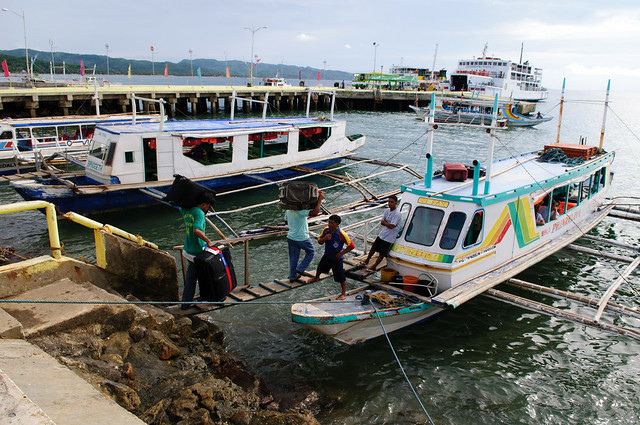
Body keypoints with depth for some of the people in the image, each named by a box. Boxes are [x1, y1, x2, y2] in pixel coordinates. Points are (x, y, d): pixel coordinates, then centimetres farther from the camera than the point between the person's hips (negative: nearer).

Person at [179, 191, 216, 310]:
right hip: (198, 253, -8)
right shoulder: (199, 213, -20)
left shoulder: (186, 211, 6)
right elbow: (197, 230, -35)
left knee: (190, 277, 15)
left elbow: (180, 208, 33)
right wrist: (208, 241, -27)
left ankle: (186, 303, 19)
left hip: (187, 250, 8)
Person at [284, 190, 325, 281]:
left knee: (293, 258, 18)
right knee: (311, 252, 19)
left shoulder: (288, 210, -1)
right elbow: (315, 212, -34)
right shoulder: (300, 210, -27)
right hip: (302, 238, -7)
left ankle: (292, 276, 26)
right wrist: (320, 199, -26)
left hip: (290, 237, 7)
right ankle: (300, 269, 16)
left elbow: (286, 221, 16)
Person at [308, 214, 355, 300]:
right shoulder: (326, 230, -13)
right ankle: (316, 277, 62)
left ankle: (344, 294, 17)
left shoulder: (341, 234, -29)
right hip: (326, 256, 6)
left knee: (341, 277, -2)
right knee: (320, 268, 29)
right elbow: (319, 241, -1)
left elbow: (352, 245, -25)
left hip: (337, 259, -6)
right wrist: (324, 238, -23)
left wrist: (341, 253, -22)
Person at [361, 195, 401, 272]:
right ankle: (366, 261, 38)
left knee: (382, 254, 0)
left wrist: (384, 222, -10)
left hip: (389, 238, -8)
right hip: (382, 234, 8)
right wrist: (387, 223, -14)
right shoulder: (387, 210, 3)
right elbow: (382, 222, 5)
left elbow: (391, 226, -26)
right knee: (373, 248, 20)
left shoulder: (397, 214, -22)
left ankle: (373, 267, 10)